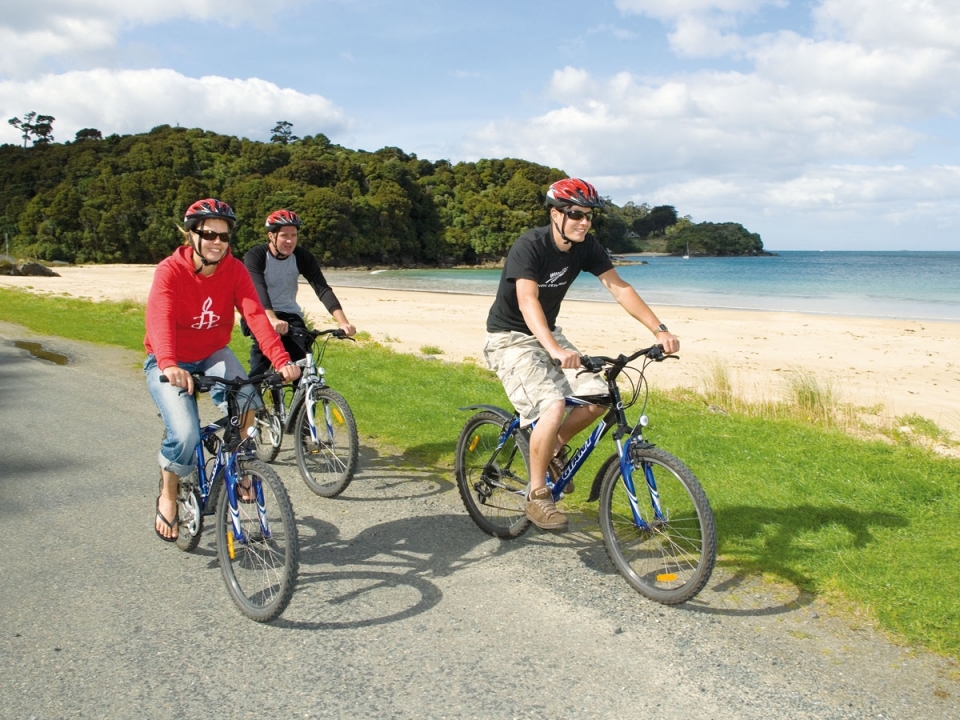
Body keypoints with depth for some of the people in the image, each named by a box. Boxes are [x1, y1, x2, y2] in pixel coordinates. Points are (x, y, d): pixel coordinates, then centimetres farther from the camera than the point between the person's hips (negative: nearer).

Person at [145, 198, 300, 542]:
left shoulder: (235, 270, -11)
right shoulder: (170, 271, -21)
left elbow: (256, 315, -25)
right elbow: (160, 319, -37)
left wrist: (281, 360, -41)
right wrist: (169, 365, -57)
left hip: (212, 356, 3)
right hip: (169, 365, -3)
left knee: (246, 403, -28)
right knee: (186, 435, -23)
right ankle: (168, 495, 7)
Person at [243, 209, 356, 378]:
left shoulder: (303, 257, -8)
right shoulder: (255, 256, -16)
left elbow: (323, 289, -18)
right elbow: (258, 289, -32)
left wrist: (342, 321, -34)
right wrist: (272, 319, -51)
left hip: (289, 314, 3)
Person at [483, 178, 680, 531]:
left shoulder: (586, 247, -5)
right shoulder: (529, 246, -24)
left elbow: (619, 288, -7)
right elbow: (527, 302, -38)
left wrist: (660, 330, -19)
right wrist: (555, 350, -54)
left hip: (548, 334, 7)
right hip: (510, 339, -7)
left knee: (597, 395, -11)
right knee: (553, 406, -26)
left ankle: (554, 450, 15)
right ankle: (537, 496, -9)